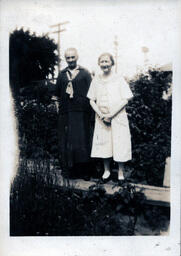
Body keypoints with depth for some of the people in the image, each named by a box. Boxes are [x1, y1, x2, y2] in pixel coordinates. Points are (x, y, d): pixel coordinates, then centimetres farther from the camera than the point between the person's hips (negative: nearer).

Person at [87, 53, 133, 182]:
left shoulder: (119, 79, -3)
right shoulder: (96, 80, 5)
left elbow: (125, 100, -6)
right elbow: (92, 100, 7)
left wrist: (111, 114, -13)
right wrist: (101, 115, -7)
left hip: (118, 117, -3)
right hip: (101, 118, 3)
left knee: (119, 145, -1)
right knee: (103, 144, 7)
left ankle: (121, 173, 11)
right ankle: (107, 170, 22)